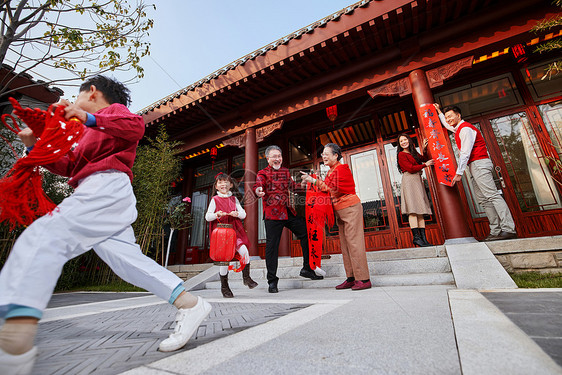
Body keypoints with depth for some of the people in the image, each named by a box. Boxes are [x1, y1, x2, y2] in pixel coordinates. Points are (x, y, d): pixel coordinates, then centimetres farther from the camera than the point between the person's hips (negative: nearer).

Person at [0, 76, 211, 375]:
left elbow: (136, 126, -9)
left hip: (107, 184, -8)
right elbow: (70, 166, 33)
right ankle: (189, 304, -5)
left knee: (44, 237, -20)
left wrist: (89, 118, -13)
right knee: (125, 258, -4)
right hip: (97, 192, 9)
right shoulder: (91, 133, 41)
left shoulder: (114, 109, 15)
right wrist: (35, 146, 24)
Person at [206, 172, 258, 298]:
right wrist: (217, 215, -18)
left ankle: (246, 277, 4)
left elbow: (243, 214, 9)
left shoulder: (234, 199, 13)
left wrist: (237, 214, -13)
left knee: (244, 251, -16)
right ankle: (224, 286, 19)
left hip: (234, 230, 2)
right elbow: (207, 217, 2)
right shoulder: (215, 199, 5)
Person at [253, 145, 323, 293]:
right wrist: (258, 191, -44)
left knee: (306, 233, 7)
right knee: (272, 246, -2)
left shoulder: (285, 172, 17)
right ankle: (272, 281, 13)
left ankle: (307, 269, 24)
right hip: (273, 214, -6)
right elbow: (258, 184, -20)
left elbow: (293, 186, 24)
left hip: (289, 212, 6)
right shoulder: (263, 173, -1)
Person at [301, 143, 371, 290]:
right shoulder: (331, 171, 17)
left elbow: (332, 189, -19)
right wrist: (311, 180, 4)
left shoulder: (341, 169, -11)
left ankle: (363, 279, 0)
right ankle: (351, 278, 16)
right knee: (345, 245, 9)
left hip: (350, 208, -9)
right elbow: (328, 190, 12)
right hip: (340, 211, 10)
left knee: (354, 243, -8)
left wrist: (314, 181, -18)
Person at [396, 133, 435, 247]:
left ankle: (423, 238, 1)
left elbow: (424, 159, 22)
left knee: (420, 209, 2)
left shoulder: (413, 153, 23)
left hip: (418, 180, 8)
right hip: (409, 181, -8)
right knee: (413, 209, -15)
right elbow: (410, 169, -8)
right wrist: (425, 165, -1)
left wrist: (424, 149, 12)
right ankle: (416, 237, -18)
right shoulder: (401, 154, -1)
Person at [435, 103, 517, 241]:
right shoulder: (458, 129, 22)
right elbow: (447, 126, 47)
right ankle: (496, 231, 0)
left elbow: (465, 153, -16)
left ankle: (509, 229, -18)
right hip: (474, 167, 10)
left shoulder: (465, 128, -7)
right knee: (483, 199, 2)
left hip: (479, 164, -10)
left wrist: (459, 173, -17)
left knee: (492, 195, -15)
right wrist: (439, 112, 46)